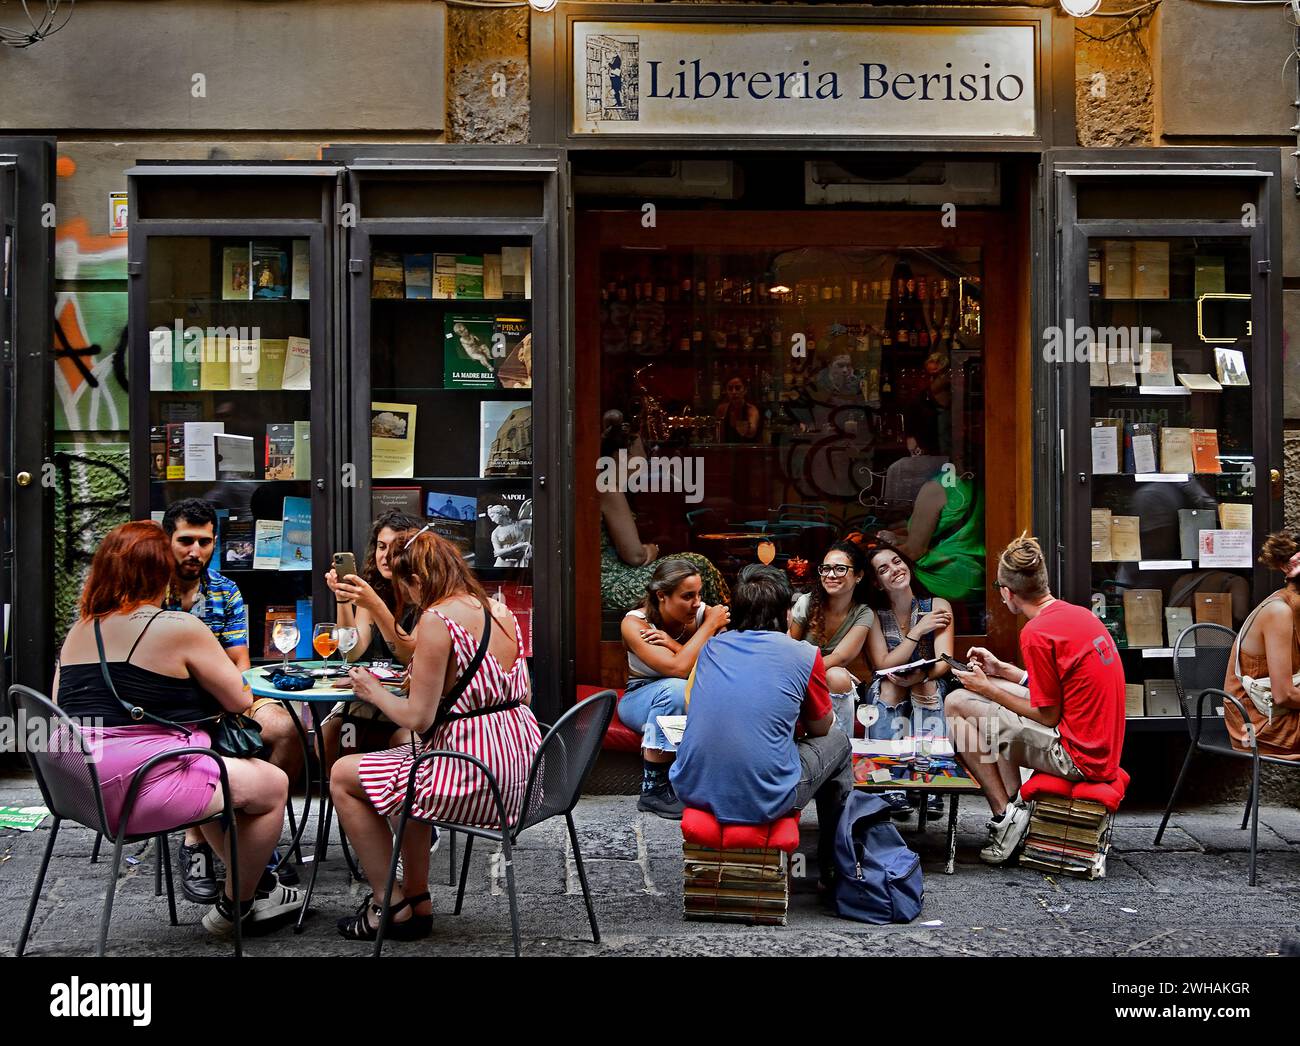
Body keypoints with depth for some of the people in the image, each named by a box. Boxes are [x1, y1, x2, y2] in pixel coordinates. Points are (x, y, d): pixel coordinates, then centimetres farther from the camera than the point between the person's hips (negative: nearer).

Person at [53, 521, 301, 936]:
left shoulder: (78, 632, 10)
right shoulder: (178, 628, -12)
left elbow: (61, 712, 17)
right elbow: (239, 700, -5)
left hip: (79, 788, 9)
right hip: (137, 788, -9)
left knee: (220, 775, 30)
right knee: (272, 785, 7)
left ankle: (256, 886, 35)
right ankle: (233, 908, 21)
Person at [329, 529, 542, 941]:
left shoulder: (436, 619, -15)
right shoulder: (501, 612, 9)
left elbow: (418, 719, -16)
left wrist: (373, 691, 4)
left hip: (476, 775, -9)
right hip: (520, 766, 9)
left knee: (342, 776, 9)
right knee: (405, 766, 33)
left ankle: (392, 909, 17)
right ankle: (417, 901, 33)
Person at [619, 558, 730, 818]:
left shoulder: (704, 613, -11)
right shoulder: (634, 623, -20)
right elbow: (679, 669, -33)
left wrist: (673, 645, -29)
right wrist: (710, 626, -26)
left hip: (691, 700, 3)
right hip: (641, 700, -3)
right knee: (675, 688, -37)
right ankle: (653, 790, -26)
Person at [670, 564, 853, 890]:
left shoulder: (711, 647, 10)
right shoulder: (805, 655, -4)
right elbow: (821, 727, 13)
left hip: (693, 791, 5)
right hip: (762, 803, -4)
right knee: (837, 742, 22)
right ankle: (833, 871, 34)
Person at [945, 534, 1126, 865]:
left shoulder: (1037, 633, -18)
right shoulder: (1080, 613, 9)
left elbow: (1048, 716, -13)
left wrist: (988, 689, -2)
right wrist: (1001, 670, 20)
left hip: (1077, 758, -9)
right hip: (1105, 749, 9)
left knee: (957, 705, -6)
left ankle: (1005, 815, -2)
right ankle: (1014, 805, 16)